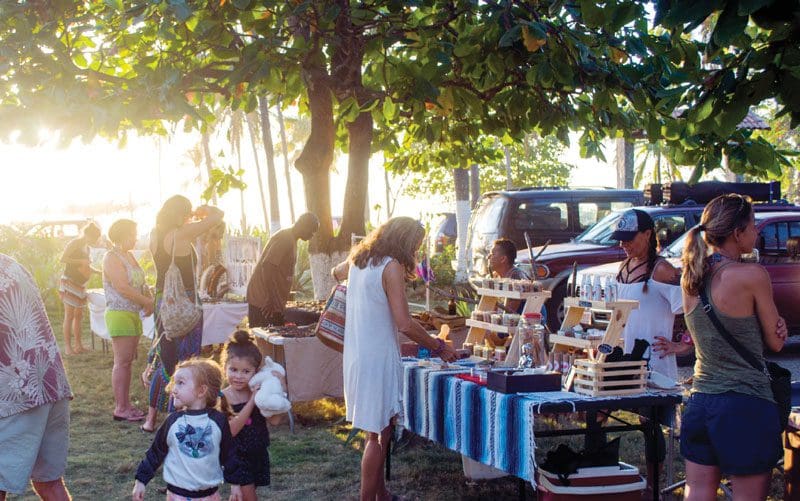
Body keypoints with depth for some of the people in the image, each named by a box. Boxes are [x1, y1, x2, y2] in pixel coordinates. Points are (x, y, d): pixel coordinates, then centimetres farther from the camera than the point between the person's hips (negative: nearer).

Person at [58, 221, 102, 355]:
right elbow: (63, 259, -21)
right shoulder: (74, 243, -10)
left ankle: (78, 345, 15)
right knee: (69, 315, -7)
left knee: (78, 315, 10)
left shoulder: (86, 247, 15)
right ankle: (68, 346, -7)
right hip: (69, 282, -9)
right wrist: (81, 261, -22)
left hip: (80, 285, 9)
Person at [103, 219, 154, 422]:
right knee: (122, 362, -7)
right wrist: (149, 302, -14)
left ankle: (125, 404, 16)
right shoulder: (112, 257, -10)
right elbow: (123, 288, -19)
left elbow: (141, 284, 19)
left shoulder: (129, 256, 17)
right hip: (119, 314, -8)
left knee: (127, 361, 10)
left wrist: (149, 301, -1)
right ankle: (120, 408, -4)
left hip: (133, 314, 8)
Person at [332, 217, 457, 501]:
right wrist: (439, 347, -10)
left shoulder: (358, 259, 8)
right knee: (378, 434, -2)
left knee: (378, 429, 17)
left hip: (356, 355, 9)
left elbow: (336, 273, 34)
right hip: (378, 357, -9)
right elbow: (404, 324, -20)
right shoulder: (392, 266, -16)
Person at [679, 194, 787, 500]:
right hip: (746, 405, -6)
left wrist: (774, 325, -2)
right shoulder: (752, 275, -15)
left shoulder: (691, 277, 5)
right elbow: (775, 343, -6)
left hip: (700, 400, 7)